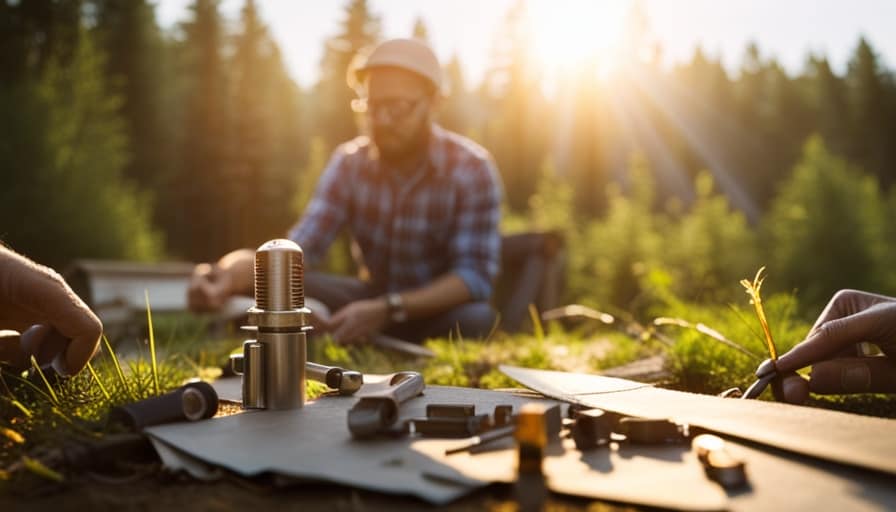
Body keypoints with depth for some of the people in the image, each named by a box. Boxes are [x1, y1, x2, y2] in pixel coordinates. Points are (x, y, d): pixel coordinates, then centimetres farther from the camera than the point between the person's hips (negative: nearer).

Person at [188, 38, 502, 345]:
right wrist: (231, 272, -40)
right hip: (376, 300, 3)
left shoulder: (471, 169, -17)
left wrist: (387, 310, -36)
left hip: (446, 311, -2)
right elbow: (300, 246, -18)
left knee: (479, 319, -37)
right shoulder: (349, 163, -9)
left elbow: (475, 276, -23)